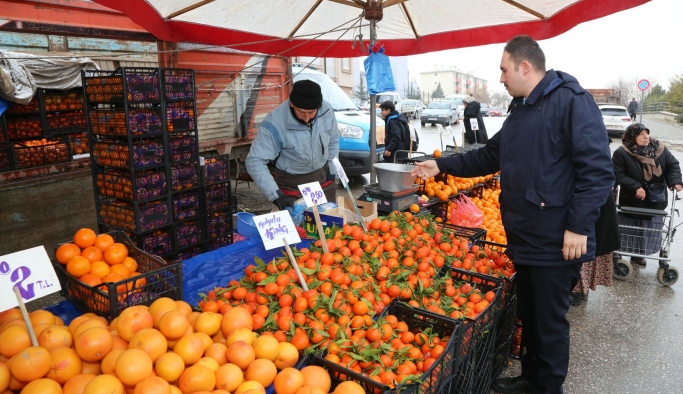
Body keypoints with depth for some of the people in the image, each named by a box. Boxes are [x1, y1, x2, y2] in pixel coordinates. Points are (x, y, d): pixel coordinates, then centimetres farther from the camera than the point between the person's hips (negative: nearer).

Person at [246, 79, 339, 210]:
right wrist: (276, 195, -35)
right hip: (291, 182, -4)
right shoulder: (275, 124, -29)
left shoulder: (326, 110, -15)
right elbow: (255, 162, -28)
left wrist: (331, 168, 6)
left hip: (322, 175, 4)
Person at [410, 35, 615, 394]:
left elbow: (597, 169, -20)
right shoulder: (520, 110, 15)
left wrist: (578, 226, -23)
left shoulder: (572, 101, -14)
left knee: (549, 321, 6)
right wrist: (443, 165, 16)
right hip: (524, 237, 9)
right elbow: (490, 156, 21)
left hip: (555, 241, -9)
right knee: (528, 315, 20)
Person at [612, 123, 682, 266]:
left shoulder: (659, 148, -1)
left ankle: (639, 254, 30)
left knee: (650, 232, 13)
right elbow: (617, 174, -17)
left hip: (655, 201, 5)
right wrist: (635, 187, -26)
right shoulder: (622, 153, -14)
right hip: (632, 202, -4)